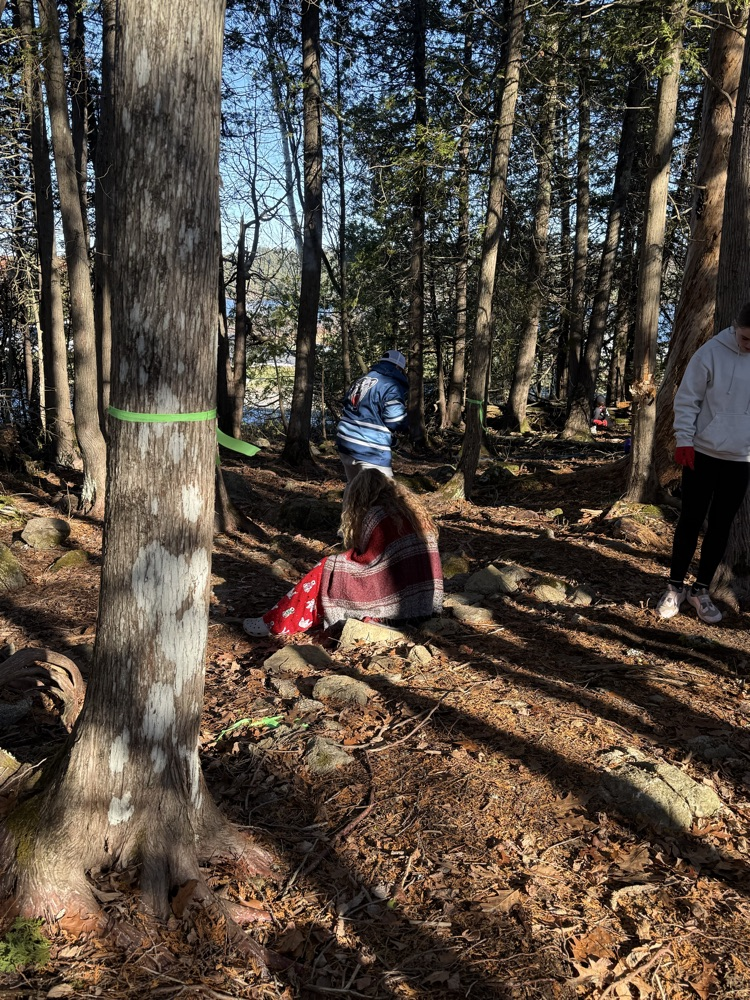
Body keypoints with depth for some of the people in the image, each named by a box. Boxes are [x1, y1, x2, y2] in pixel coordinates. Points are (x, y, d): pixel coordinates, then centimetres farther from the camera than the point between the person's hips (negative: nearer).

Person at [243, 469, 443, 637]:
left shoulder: (379, 517, -13)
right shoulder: (411, 511, 14)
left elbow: (367, 562, -10)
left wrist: (349, 556, 10)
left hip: (397, 601, -9)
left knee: (326, 571, 2)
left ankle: (276, 623, 10)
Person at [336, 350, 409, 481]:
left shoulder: (361, 380, 17)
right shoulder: (392, 386, -10)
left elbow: (348, 408, 24)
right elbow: (396, 422, -16)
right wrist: (405, 418, 6)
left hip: (346, 443, 9)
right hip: (370, 451, -9)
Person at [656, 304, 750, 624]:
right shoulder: (712, 352, -9)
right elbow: (687, 399, -6)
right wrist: (684, 440, -12)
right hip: (702, 454, -2)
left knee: (720, 526, 8)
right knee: (690, 521, 4)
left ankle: (701, 590, 20)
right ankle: (675, 586, 17)